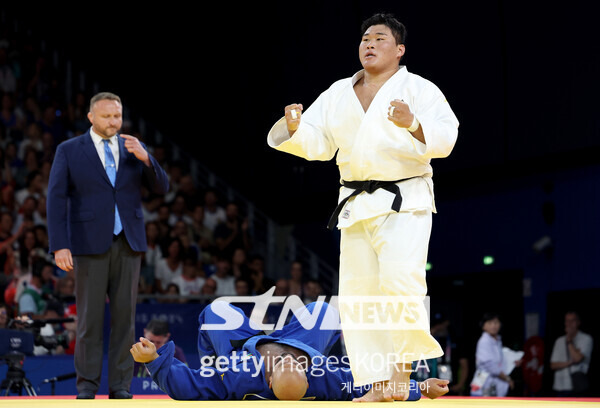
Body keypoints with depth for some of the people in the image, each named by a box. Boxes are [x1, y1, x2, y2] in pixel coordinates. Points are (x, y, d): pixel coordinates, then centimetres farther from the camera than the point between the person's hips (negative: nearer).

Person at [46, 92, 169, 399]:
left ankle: (120, 385, 7)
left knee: (125, 315, 2)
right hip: (89, 245, -3)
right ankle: (87, 385, 5)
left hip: (128, 244, 3)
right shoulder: (69, 151, 2)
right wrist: (59, 245, -13)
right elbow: (56, 199, -3)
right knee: (89, 317, -1)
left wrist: (145, 158, -12)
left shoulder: (134, 149, 11)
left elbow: (161, 188, 6)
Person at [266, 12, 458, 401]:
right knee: (358, 293, 3)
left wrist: (413, 124, -30)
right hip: (356, 205, 6)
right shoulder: (339, 94, 14)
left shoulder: (419, 89, -1)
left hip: (404, 201, -5)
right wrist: (295, 128, -9)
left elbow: (444, 139, -12)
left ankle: (404, 363, -9)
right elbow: (317, 143, 12)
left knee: (401, 279, -25)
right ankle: (378, 384, 10)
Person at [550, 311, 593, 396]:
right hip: (560, 386, 4)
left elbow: (578, 358, -13)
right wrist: (570, 363, -9)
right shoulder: (559, 341, 14)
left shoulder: (586, 339, 2)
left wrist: (569, 341, -4)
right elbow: (553, 365, 7)